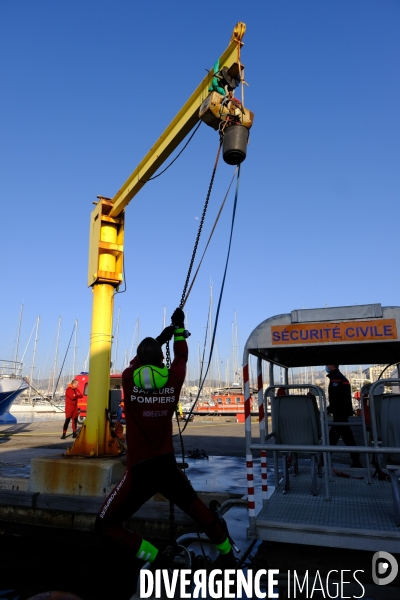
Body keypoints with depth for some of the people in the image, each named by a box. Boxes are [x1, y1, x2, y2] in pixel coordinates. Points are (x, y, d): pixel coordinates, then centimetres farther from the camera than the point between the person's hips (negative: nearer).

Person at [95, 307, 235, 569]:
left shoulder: (128, 380, -11)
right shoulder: (174, 381, -7)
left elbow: (137, 362, 13)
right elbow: (181, 356, 14)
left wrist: (159, 338, 23)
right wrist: (179, 327, 26)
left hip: (139, 471, -3)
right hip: (168, 466, 3)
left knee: (106, 525, 14)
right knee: (196, 507, 29)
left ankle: (155, 558, 1)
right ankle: (226, 552, 42)